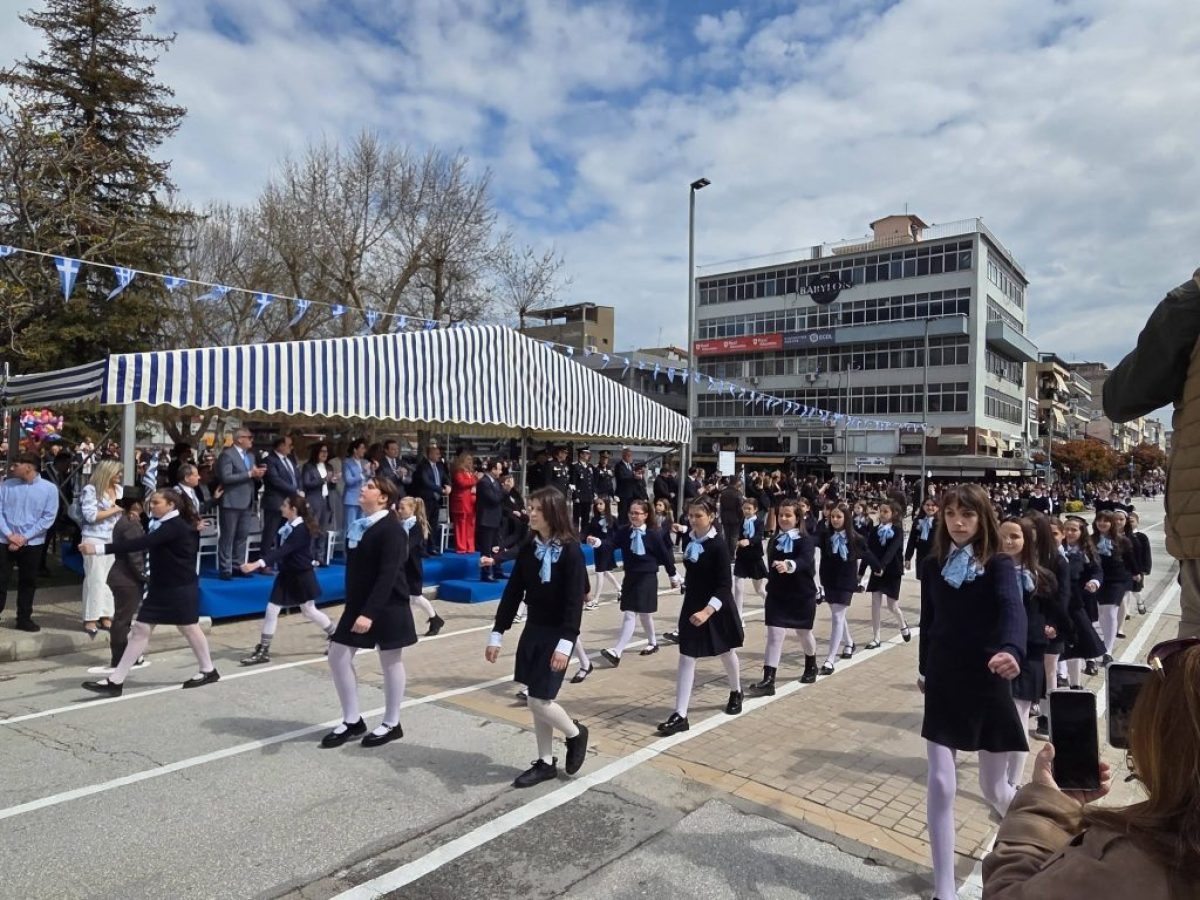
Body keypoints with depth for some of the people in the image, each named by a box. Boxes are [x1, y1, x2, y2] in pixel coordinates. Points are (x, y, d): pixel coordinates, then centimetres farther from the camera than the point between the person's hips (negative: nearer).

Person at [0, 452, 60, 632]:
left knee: (28, 582, 10)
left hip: (32, 544, 0)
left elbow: (48, 518, -7)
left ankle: (24, 619, 22)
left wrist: (24, 537, -12)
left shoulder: (49, 489, -4)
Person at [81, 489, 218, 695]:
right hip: (160, 587, 8)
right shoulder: (163, 524, 11)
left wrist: (99, 549, -38)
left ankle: (208, 671, 26)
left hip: (180, 588, -8)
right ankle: (115, 681, 5)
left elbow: (141, 543, -33)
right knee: (140, 630, 3)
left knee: (189, 629, 8)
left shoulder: (175, 526, -22)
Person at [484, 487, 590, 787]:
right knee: (536, 699, 11)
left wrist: (566, 642, -27)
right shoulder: (528, 548, 1)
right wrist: (497, 634, 2)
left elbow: (575, 600, -20)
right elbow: (513, 592, 4)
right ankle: (546, 762, 26)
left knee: (539, 699, -7)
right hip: (533, 630, 6)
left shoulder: (570, 550, -16)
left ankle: (575, 733, 22)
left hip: (557, 633, -6)